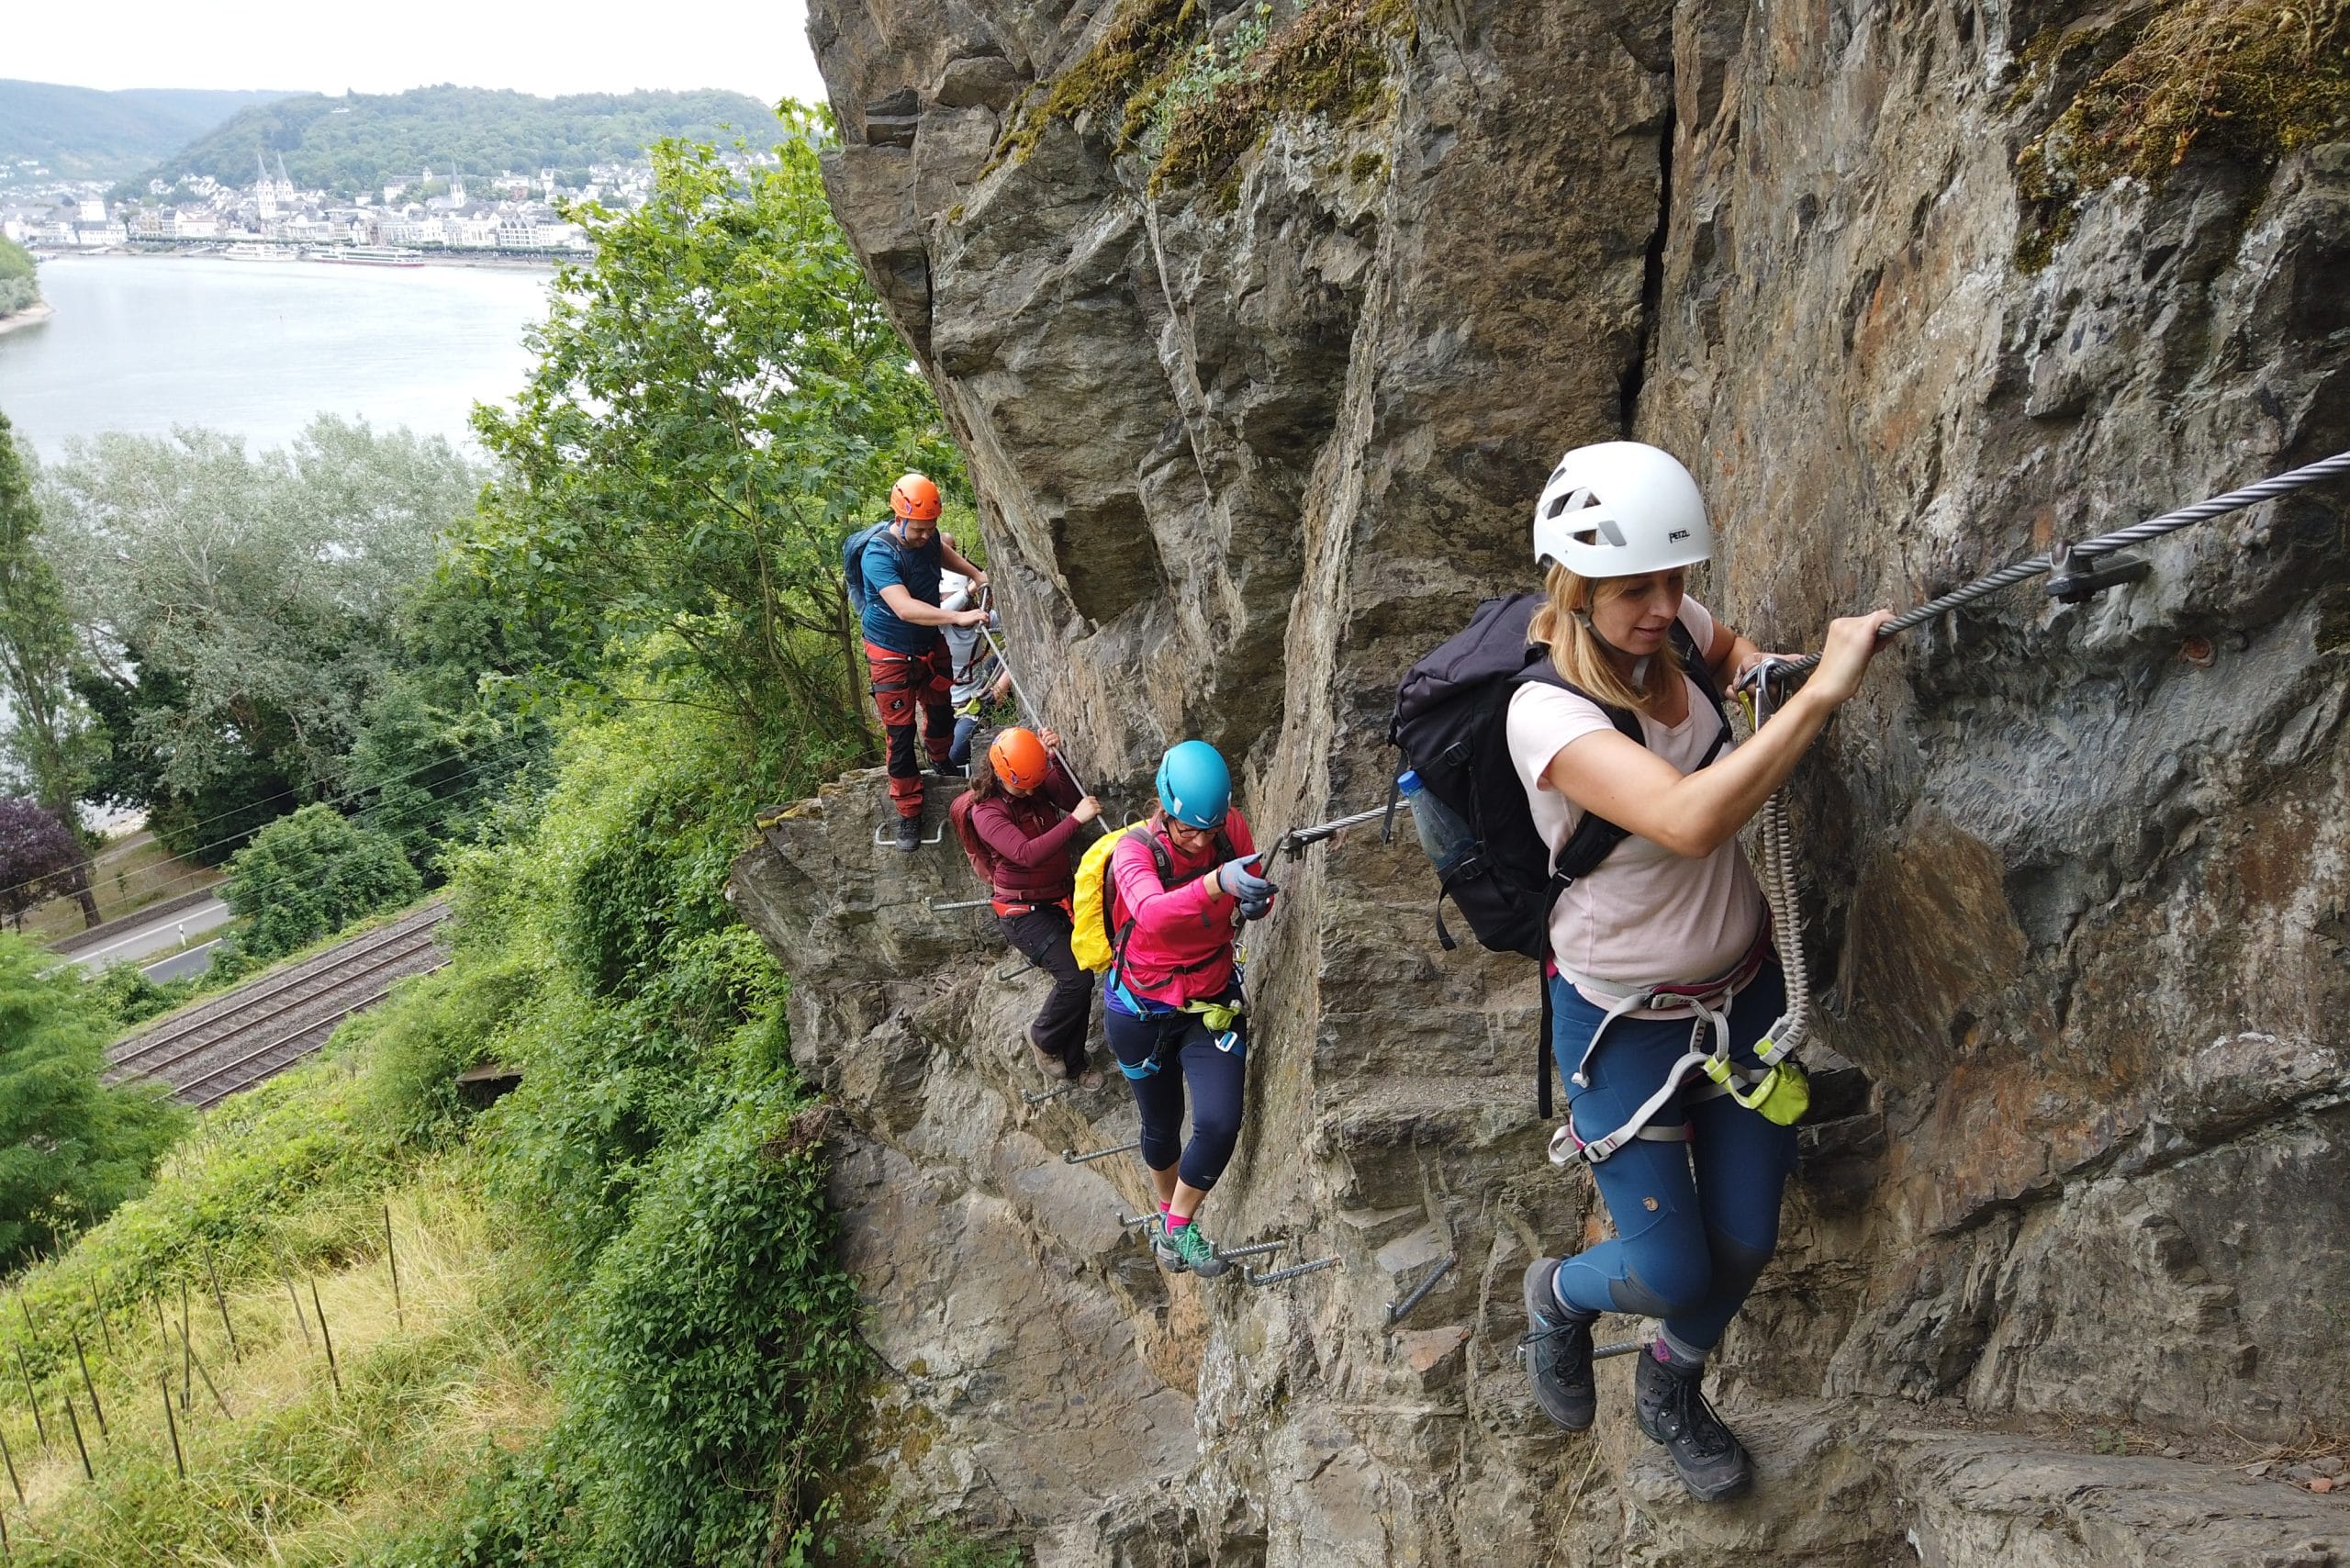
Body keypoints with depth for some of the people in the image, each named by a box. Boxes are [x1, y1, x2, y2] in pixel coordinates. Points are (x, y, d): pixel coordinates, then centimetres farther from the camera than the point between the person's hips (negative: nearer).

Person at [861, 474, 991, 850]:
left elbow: (943, 551, 19)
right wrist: (958, 617, -50)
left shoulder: (927, 537, -9)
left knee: (942, 710, 24)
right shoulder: (879, 555, -31)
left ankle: (941, 763, 54)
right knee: (900, 734, -2)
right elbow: (905, 608, -44)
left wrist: (976, 574, 5)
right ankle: (909, 813, 11)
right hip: (892, 655, -7)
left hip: (931, 645, 7)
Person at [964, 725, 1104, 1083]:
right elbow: (1027, 854, -34)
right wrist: (1076, 819, -39)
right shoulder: (986, 811, -20)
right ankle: (1043, 1037, 8)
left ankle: (1072, 1064, 28)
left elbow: (1073, 800, -16)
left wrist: (1057, 758, -28)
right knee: (1076, 978, -20)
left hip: (1063, 898, 6)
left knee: (1077, 980, 8)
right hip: (1024, 912, -6)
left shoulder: (1041, 783, -2)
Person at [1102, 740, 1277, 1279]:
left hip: (1213, 1005, 2)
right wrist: (1217, 882, -65)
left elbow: (1255, 895, 1)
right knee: (1162, 1125, 17)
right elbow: (1153, 913, -48)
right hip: (1142, 1009, -2)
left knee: (1220, 1124, -15)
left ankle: (1178, 1225, 12)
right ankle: (1166, 1208, 49)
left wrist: (1256, 904, -24)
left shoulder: (1232, 829, -15)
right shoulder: (1135, 849, -26)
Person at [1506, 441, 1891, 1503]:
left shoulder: (1675, 628, -9)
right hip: (1625, 1024, -6)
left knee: (1743, 1245, 13)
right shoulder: (1548, 711, -29)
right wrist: (1821, 693, -42)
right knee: (1673, 1274, 3)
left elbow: (1734, 650, 19)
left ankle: (1670, 1395, 45)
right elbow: (1689, 820, -45)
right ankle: (1560, 1294, 40)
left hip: (1744, 992, 6)